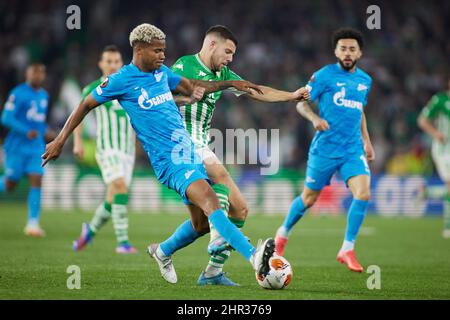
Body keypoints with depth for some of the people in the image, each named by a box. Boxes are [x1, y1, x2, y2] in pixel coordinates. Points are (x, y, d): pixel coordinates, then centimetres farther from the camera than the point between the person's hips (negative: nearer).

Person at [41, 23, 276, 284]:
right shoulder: (121, 80, -5)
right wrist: (60, 140, 7)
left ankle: (162, 252, 35)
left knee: (202, 224, 8)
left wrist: (231, 84, 23)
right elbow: (86, 105, 5)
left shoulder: (162, 72, 13)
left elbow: (191, 87, 29)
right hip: (168, 158, -8)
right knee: (211, 203, -27)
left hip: (190, 149, 8)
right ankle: (254, 257, -43)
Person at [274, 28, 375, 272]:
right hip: (325, 148, -4)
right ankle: (283, 232, 38)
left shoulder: (365, 80, 11)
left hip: (353, 149, 4)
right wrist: (315, 118, -22)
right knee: (309, 198, 8)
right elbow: (301, 103, -3)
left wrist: (367, 141, 20)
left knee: (363, 193, -17)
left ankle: (347, 250, -6)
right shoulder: (325, 75, -5)